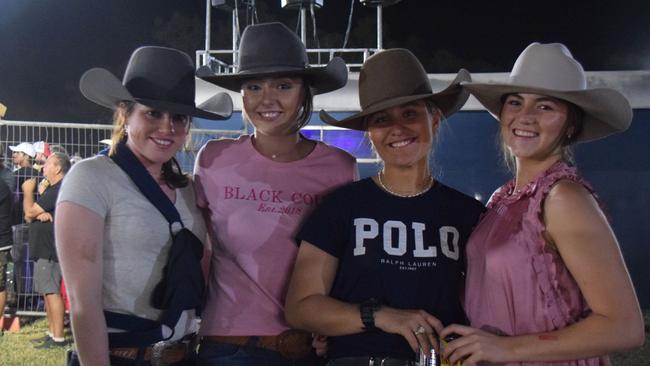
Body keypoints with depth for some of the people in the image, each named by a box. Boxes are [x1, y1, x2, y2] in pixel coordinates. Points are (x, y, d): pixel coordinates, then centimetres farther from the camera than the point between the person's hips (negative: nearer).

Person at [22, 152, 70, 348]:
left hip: (50, 250, -11)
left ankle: (58, 338, -9)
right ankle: (52, 334, 20)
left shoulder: (59, 190, -15)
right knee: (47, 292, 13)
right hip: (44, 248, 11)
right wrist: (38, 214, -9)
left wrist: (28, 191, 3)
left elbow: (30, 212, -15)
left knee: (52, 291, -10)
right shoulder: (52, 189, 19)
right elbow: (29, 216, 15)